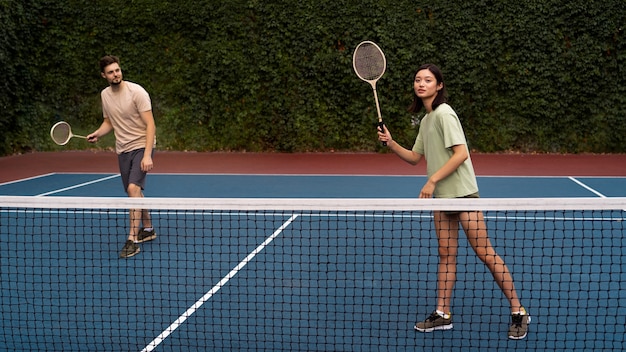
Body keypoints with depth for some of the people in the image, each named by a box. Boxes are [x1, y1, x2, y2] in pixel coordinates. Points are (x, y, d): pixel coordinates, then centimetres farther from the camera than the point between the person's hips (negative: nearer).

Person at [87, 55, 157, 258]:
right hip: (122, 150, 7)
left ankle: (132, 240, -20)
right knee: (134, 192, 14)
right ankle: (147, 229, 34)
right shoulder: (105, 95, 4)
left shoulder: (137, 92, -16)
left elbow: (150, 125, -18)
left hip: (141, 146, -7)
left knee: (133, 188, -22)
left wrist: (147, 155, -26)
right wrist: (97, 134, -4)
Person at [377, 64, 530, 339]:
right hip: (441, 196, 8)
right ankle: (443, 314, 13)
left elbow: (461, 153, -20)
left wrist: (432, 180, -19)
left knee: (484, 252, -6)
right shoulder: (426, 120, 15)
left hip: (462, 192, -8)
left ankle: (518, 312, 3)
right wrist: (391, 144, 4)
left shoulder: (444, 113, -12)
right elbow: (415, 157, 19)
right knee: (446, 254, 9)